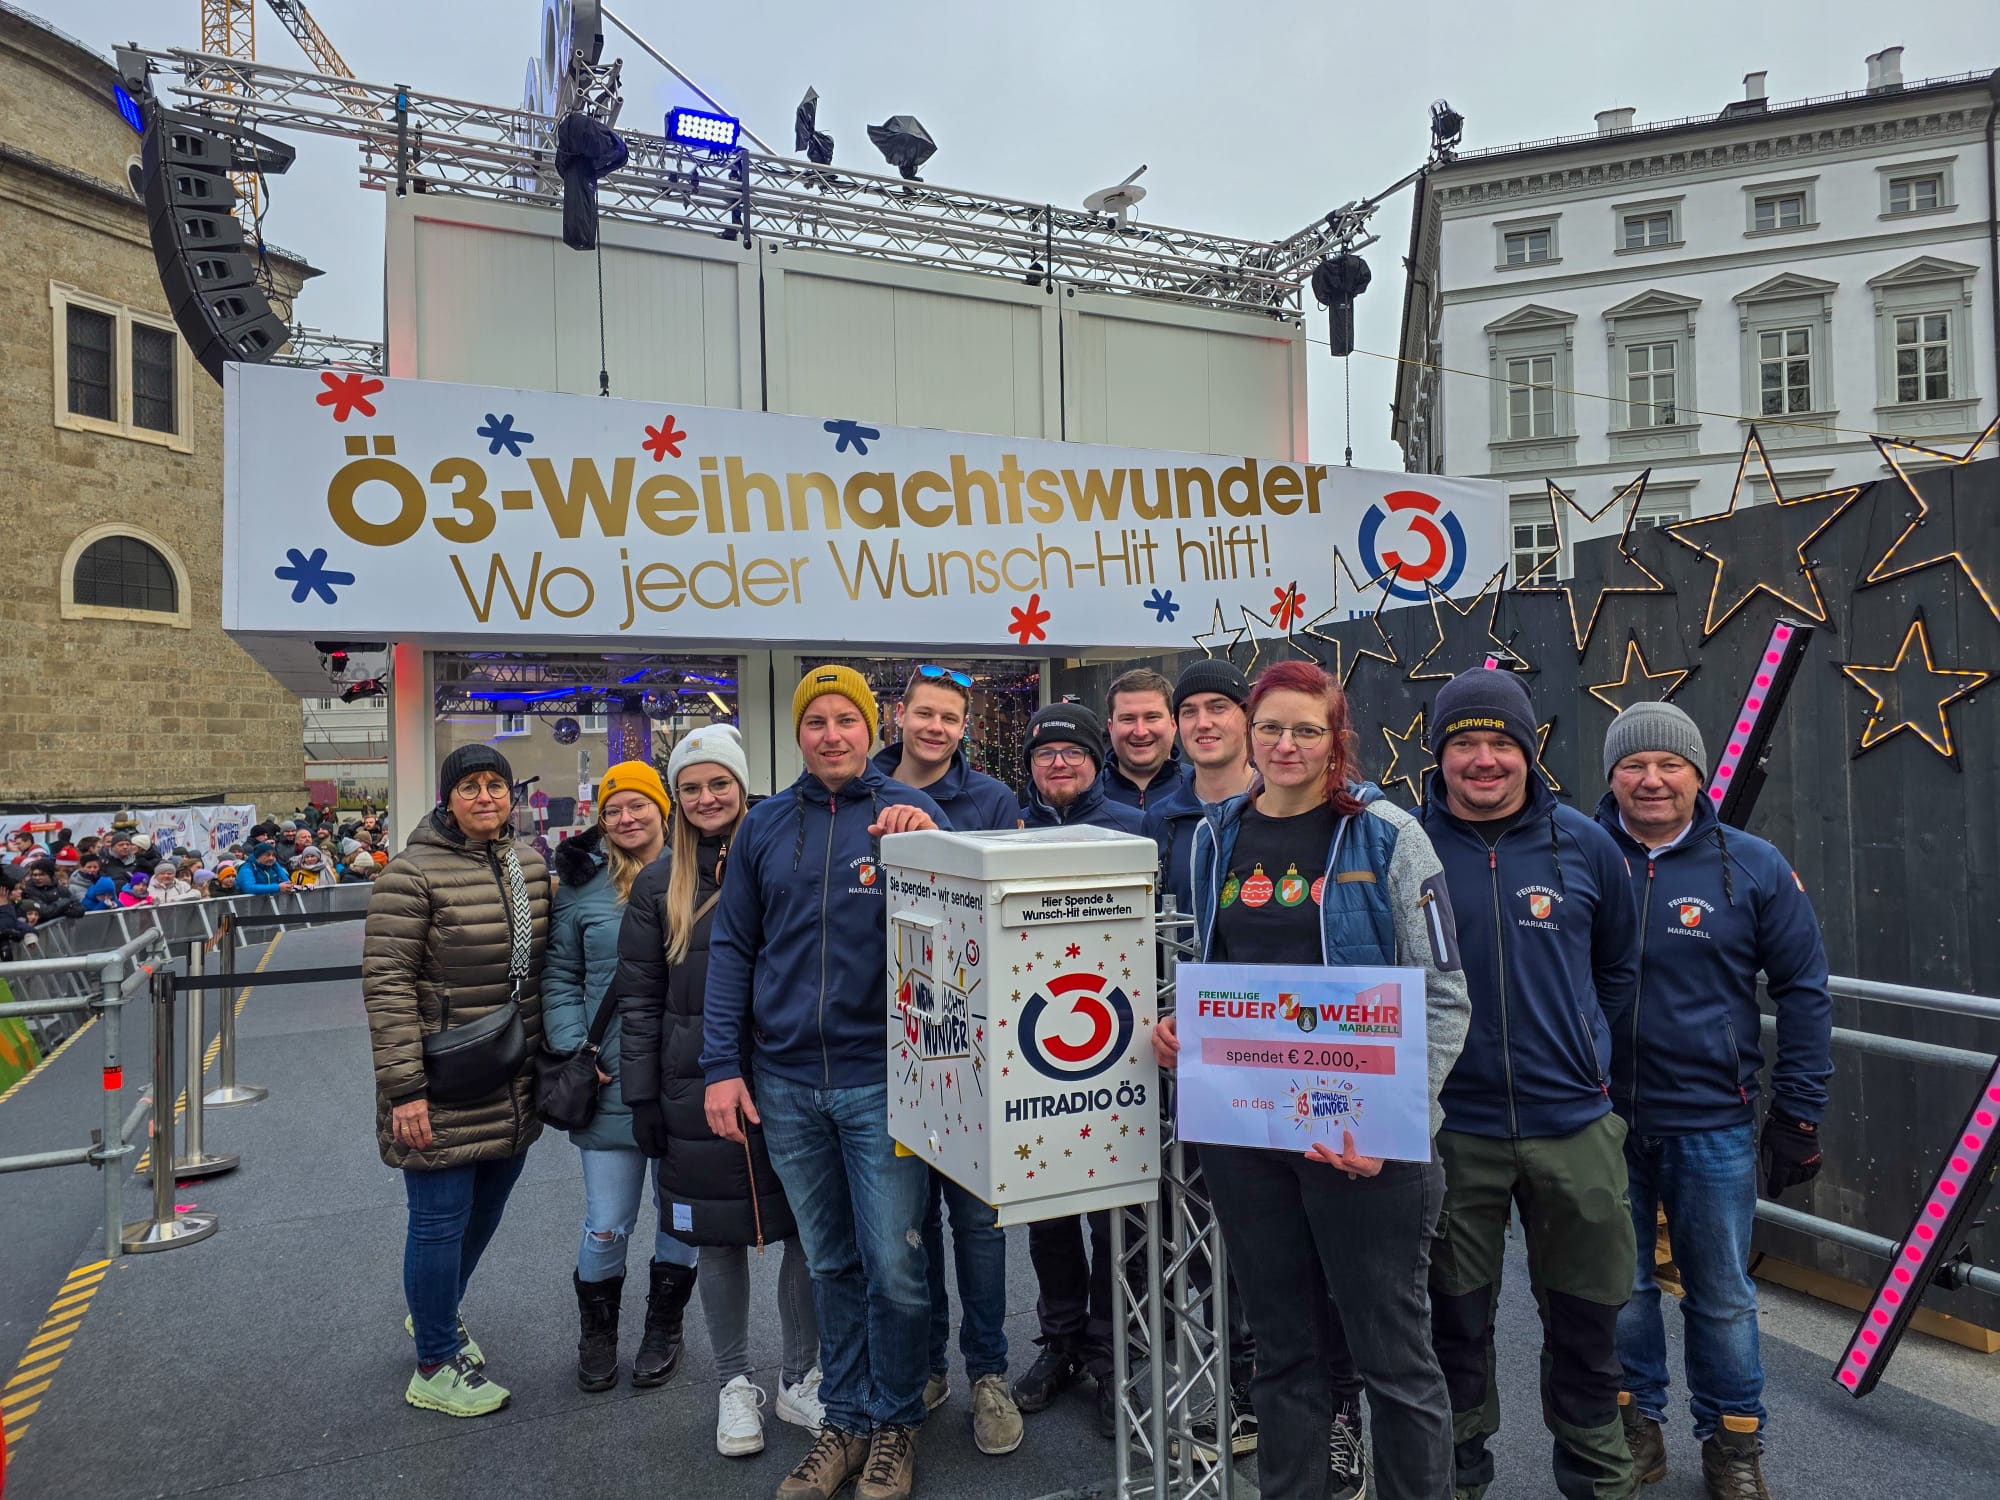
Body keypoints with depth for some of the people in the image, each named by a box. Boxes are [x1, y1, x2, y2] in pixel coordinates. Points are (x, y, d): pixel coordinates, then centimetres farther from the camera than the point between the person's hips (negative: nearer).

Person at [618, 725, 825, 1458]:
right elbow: (640, 1000, 5)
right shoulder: (658, 886, 4)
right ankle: (735, 1385, 30)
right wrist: (643, 1097, 1)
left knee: (806, 1231, 6)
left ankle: (800, 1381, 27)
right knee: (721, 1239, 10)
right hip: (699, 1087, 1)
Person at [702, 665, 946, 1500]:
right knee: (829, 1265, 15)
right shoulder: (766, 826, 6)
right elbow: (732, 947, 8)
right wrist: (721, 1065, 2)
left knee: (893, 1266, 4)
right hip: (785, 1084, 3)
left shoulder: (906, 813, -2)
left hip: (880, 1077, -2)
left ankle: (894, 1423, 27)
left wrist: (926, 838, -25)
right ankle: (845, 1420, 33)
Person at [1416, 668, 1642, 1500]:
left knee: (1586, 1310, 15)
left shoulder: (1584, 845, 0)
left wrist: (1583, 1050, 13)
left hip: (1575, 1124, 2)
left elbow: (1619, 966, 15)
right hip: (1452, 1127, -2)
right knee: (1456, 1313, 13)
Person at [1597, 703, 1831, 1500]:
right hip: (1600, 1118, 0)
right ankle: (1635, 1423, 35)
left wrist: (1798, 1115, 1)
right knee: (1620, 1286, 15)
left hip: (1712, 1123, 0)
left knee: (1723, 1296, 14)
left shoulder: (1753, 866, -3)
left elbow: (1804, 992, 2)